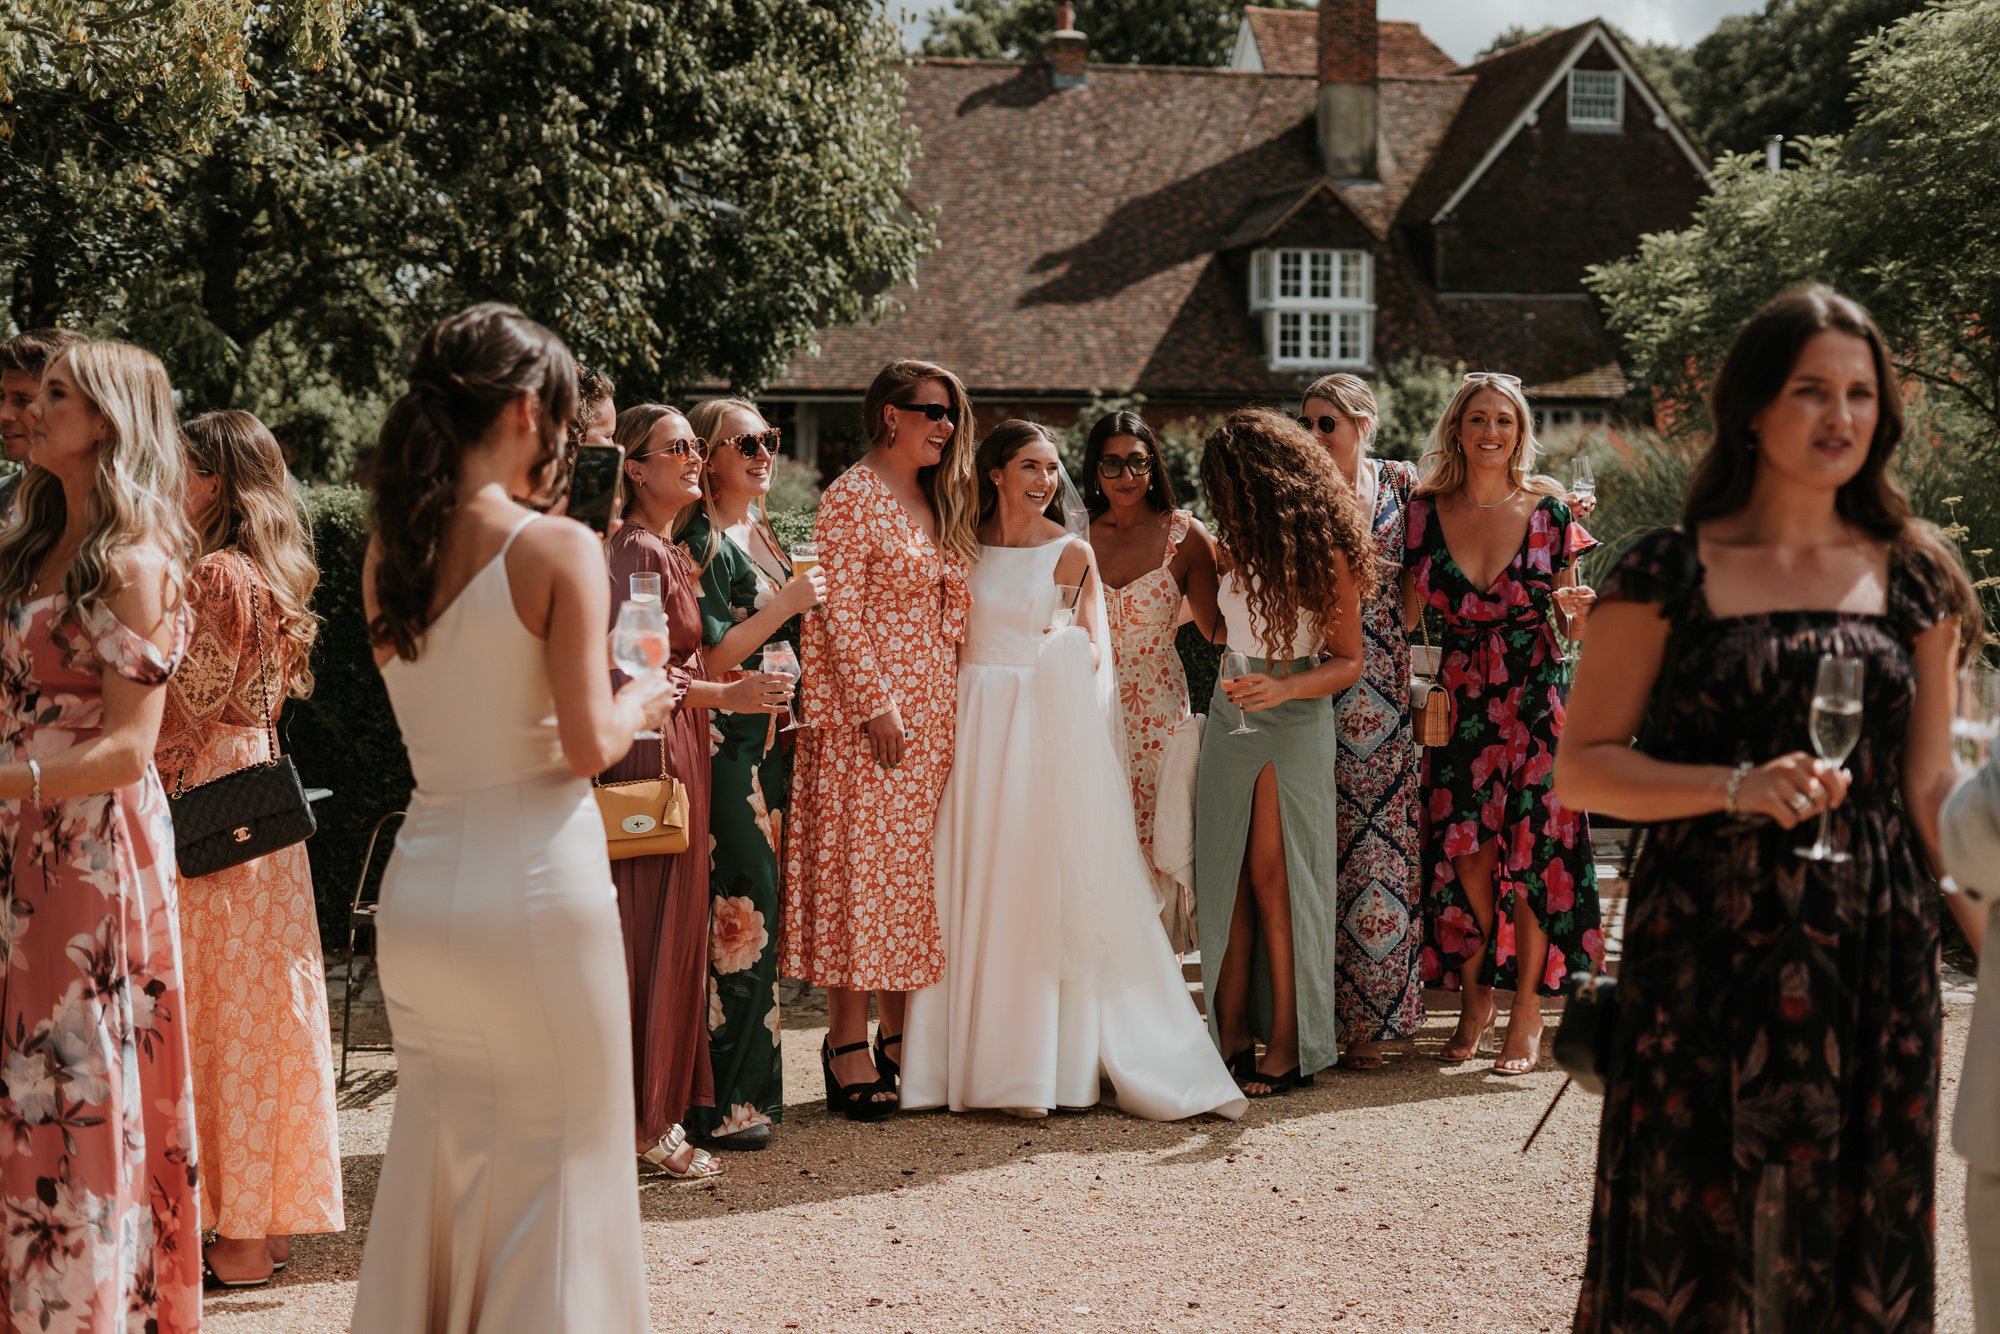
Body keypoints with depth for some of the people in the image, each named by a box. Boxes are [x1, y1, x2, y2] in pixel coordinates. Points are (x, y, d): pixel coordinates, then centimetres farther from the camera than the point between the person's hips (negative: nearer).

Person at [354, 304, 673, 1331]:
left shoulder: (385, 553, 5)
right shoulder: (556, 547, -12)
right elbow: (588, 744, -15)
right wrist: (642, 703, 5)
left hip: (419, 886, 6)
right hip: (535, 879, -6)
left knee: (432, 1156, 18)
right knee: (557, 1160, 8)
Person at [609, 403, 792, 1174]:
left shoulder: (669, 551, 16)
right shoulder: (637, 551, -14)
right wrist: (726, 696, -20)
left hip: (679, 750, 10)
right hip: (653, 748, -10)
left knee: (672, 929, 12)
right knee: (654, 931, -5)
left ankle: (660, 1111, 18)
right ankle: (647, 1125, 1)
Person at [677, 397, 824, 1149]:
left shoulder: (760, 536, 17)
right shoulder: (702, 543, -11)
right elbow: (708, 659, -17)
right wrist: (786, 603, -16)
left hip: (767, 744, 9)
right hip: (725, 743, -9)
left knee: (755, 910, 11)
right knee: (737, 915, -9)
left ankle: (750, 1084, 18)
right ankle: (723, 1102, -4)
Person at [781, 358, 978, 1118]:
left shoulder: (936, 501, 16)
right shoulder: (852, 497, -8)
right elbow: (839, 612, -14)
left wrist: (952, 700, 12)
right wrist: (876, 704, -18)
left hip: (932, 711, 8)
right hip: (869, 716, -8)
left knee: (912, 869, 9)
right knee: (859, 864, -6)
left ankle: (898, 1033, 15)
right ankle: (847, 1041, -2)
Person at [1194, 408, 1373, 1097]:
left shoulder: (1326, 552, -10)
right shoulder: (1239, 546, 9)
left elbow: (1348, 661, -9)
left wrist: (1283, 687, -22)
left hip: (1294, 722, -6)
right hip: (1230, 716, 6)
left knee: (1275, 878, -6)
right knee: (1226, 878, 2)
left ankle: (1289, 1046, 1)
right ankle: (1233, 1034, 6)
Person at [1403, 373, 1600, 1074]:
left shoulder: (1549, 510, 1)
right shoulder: (1426, 511, 4)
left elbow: (1576, 625, 6)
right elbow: (1406, 616, 6)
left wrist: (1576, 608, -14)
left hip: (1537, 698, -1)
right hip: (1459, 700, 2)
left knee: (1533, 847, -5)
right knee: (1465, 848, -3)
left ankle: (1526, 1012, 6)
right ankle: (1474, 994, 18)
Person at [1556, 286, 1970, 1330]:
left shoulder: (1912, 576, 8)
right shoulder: (1671, 572, -1)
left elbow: (1929, 787, 11)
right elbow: (1580, 769, -2)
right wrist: (1738, 789, -15)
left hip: (1874, 958, 3)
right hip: (1702, 949, -2)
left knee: (1857, 1238, 8)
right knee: (1686, 1230, 4)